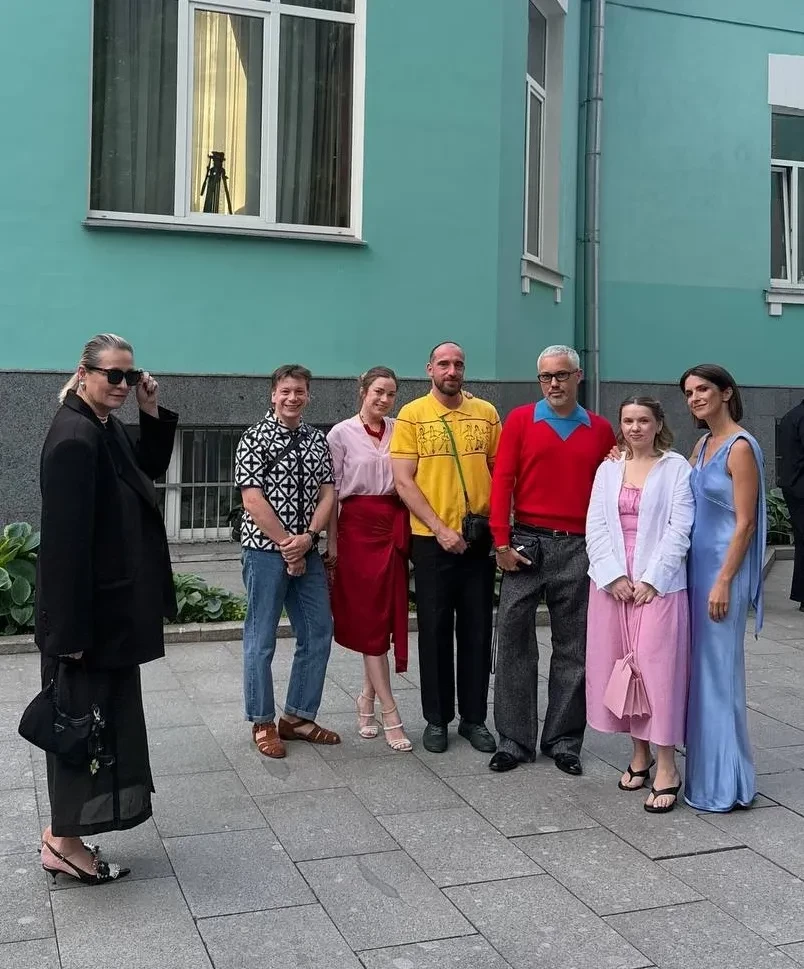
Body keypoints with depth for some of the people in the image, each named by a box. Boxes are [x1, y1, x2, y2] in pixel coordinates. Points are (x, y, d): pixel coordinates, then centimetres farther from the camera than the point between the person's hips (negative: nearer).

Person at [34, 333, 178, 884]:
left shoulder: (106, 429, 8)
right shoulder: (75, 438, -20)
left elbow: (148, 471, 24)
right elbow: (64, 539, -23)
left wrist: (153, 415, 8)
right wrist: (70, 629, -23)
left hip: (110, 608, 10)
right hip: (89, 610, -10)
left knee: (101, 718, 16)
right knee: (84, 720, 1)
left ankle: (66, 835, 29)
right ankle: (64, 843, 15)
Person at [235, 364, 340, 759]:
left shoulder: (318, 440, 9)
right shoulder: (255, 439, -7)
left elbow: (327, 494, 5)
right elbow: (252, 499, -13)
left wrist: (307, 538, -10)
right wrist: (286, 543, -14)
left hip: (307, 552, 6)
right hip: (265, 551, -6)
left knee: (318, 633, 9)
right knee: (261, 639, 2)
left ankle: (297, 716, 22)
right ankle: (262, 722, 16)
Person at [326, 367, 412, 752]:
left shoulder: (399, 431, 8)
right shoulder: (341, 434, -2)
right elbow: (331, 491, -2)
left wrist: (406, 531, 2)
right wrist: (331, 542, -5)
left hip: (394, 526, 4)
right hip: (358, 526, -4)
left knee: (388, 614, 5)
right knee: (370, 616, -2)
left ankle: (367, 699, 20)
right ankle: (389, 713, 0)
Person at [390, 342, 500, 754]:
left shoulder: (486, 413, 6)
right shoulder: (412, 415, -2)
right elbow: (403, 481, -7)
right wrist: (440, 529, -13)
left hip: (479, 539, 3)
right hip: (432, 540, -2)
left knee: (478, 632, 9)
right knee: (435, 632, 7)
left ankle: (474, 718, 22)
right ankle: (437, 719, 20)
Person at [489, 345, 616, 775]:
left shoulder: (600, 430, 8)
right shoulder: (520, 420, 2)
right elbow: (502, 481, -2)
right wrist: (502, 542, -7)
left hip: (578, 548, 2)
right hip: (527, 543, -1)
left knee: (574, 647, 7)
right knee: (514, 640, 1)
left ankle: (564, 740, 19)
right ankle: (514, 739, 12)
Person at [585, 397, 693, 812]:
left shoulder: (676, 468, -1)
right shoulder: (607, 470, 11)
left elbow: (679, 530, -7)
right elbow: (595, 528, 4)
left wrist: (652, 579, -12)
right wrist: (614, 575, -7)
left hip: (659, 585, -4)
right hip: (612, 583, 4)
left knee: (657, 668, -7)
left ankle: (666, 766, 0)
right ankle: (639, 753, 20)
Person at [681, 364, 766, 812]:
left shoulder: (741, 447, -12)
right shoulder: (702, 445, 12)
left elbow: (745, 522, -15)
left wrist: (724, 582, -18)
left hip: (723, 568, -8)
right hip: (696, 565, 8)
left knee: (719, 670, -2)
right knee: (701, 667, 12)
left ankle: (723, 781, 9)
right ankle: (703, 769, 23)